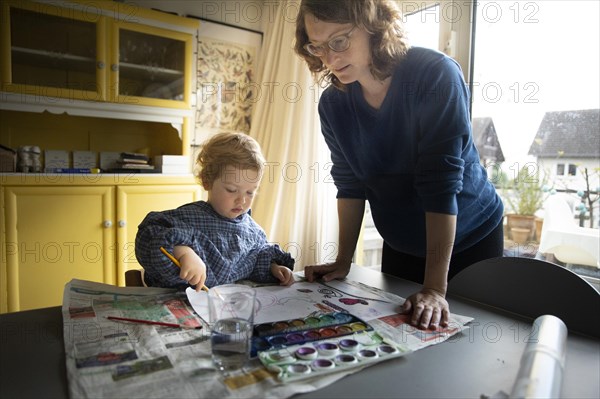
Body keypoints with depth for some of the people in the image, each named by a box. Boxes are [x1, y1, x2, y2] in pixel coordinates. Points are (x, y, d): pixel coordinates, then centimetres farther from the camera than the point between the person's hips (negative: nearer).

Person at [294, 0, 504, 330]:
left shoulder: (436, 75, -25)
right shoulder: (333, 103, -11)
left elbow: (440, 183, -31)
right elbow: (350, 183, -6)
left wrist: (435, 288, -32)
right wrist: (343, 261, -8)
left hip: (470, 239, -3)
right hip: (400, 248, 4)